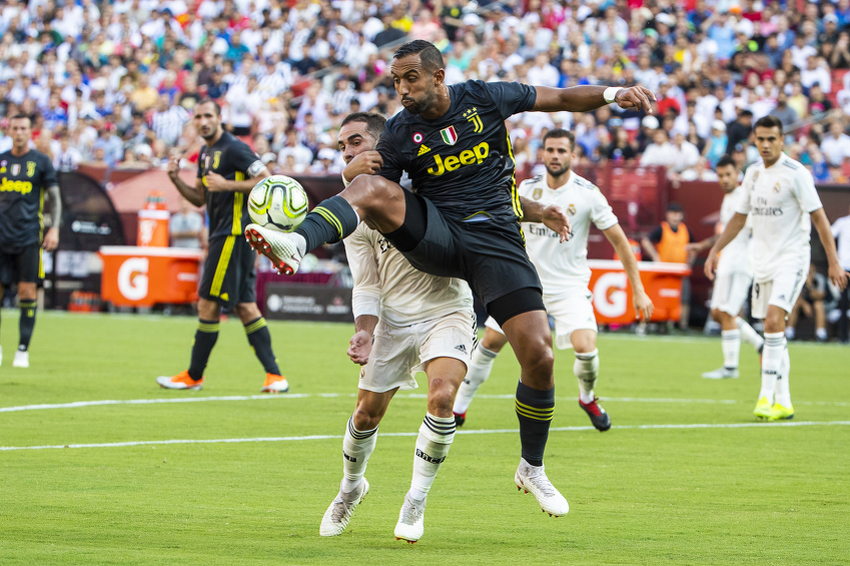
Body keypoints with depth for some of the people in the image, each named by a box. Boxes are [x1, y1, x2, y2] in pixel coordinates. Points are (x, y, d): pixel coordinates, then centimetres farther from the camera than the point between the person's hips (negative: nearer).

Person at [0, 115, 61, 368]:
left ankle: (23, 351, 0)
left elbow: (55, 197, 5)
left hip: (28, 237, -2)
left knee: (27, 292, -6)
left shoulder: (41, 161, 4)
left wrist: (54, 229, -5)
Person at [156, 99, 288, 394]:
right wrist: (176, 179, 6)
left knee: (208, 303, -5)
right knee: (245, 306, 7)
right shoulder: (206, 153, 18)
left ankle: (194, 376, 4)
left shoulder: (233, 148, -12)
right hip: (222, 236, 10)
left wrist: (226, 184, -20)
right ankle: (274, 375, 5)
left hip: (233, 234, -10)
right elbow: (200, 198, 22)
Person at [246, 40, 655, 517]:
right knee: (370, 187, -29)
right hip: (434, 235, 0)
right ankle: (296, 245, -54)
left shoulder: (484, 99, 2)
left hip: (496, 238, 0)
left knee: (539, 355, -11)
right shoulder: (399, 133, 2)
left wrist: (613, 94, -5)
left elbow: (561, 99, 11)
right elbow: (373, 195, 4)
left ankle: (533, 469, 9)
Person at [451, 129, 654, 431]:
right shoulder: (528, 188, -2)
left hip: (570, 286, -3)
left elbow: (619, 241, -7)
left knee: (585, 348, -21)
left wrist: (638, 290, -9)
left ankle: (588, 398, 11)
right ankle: (458, 407, 14)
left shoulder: (588, 193, -12)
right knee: (490, 342, -2)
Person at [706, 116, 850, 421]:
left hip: (791, 258, -7)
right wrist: (715, 250, 15)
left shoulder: (795, 173, -12)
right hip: (763, 261, 7)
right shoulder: (753, 173, 9)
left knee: (774, 320, -21)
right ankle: (783, 402, 15)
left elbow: (819, 217, -12)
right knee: (773, 330, 8)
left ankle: (767, 396, -21)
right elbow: (740, 217, 20)